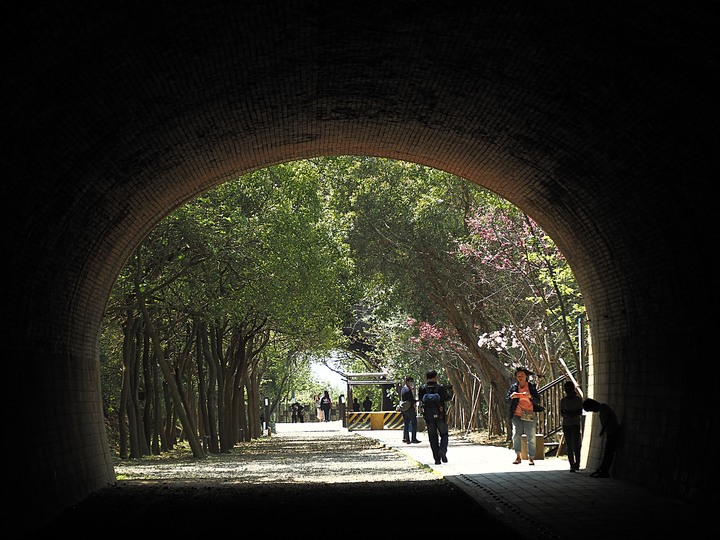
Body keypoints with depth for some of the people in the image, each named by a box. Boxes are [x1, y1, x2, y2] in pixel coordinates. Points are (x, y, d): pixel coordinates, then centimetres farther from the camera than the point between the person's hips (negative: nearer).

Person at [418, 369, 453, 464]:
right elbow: (447, 398, 7)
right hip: (440, 416, -1)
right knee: (444, 435, 12)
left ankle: (437, 459, 4)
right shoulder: (441, 388, -6)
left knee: (433, 438, 8)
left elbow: (420, 399, 9)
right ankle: (442, 451, -13)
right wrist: (450, 391, 26)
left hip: (428, 416, 2)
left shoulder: (422, 389, -4)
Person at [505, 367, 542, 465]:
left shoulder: (532, 386, 5)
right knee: (516, 435, -12)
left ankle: (531, 458, 4)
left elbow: (538, 401, -1)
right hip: (517, 415, 1)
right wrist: (511, 397, -15)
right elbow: (507, 401, 6)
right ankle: (518, 456, -8)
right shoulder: (513, 387, 9)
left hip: (529, 416, -1)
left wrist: (530, 397, -20)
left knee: (531, 437, -2)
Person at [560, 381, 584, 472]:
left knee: (576, 444, -11)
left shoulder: (578, 399, 1)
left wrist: (572, 414, -22)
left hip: (576, 424, -2)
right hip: (566, 424, 2)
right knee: (569, 446, 0)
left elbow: (580, 412, -3)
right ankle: (572, 465, 3)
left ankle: (577, 463, -2)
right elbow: (561, 413, 5)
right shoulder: (563, 400, 6)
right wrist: (567, 414, -17)